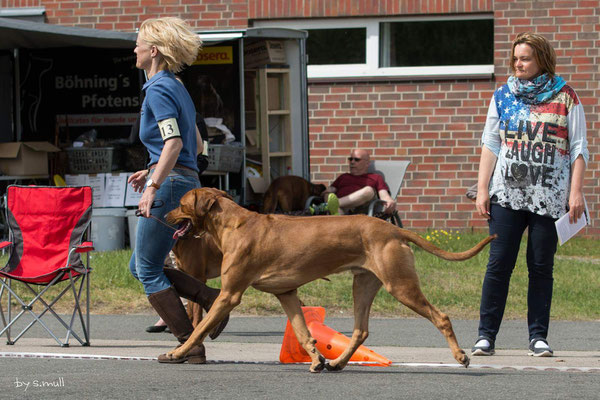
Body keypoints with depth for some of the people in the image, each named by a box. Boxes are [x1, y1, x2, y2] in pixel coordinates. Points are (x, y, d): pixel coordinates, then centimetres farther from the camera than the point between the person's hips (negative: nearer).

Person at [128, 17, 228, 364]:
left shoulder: (158, 89, -11)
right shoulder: (177, 88, 19)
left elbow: (174, 142, -22)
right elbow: (194, 146, 24)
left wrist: (154, 186, -26)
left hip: (170, 185, -9)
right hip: (188, 182, 9)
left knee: (148, 269, -2)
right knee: (140, 267, 15)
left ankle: (191, 346, -4)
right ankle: (214, 298, 5)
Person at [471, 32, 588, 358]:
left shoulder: (565, 98, 5)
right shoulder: (503, 96, 11)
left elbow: (578, 148, 4)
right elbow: (490, 144, 10)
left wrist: (576, 191, -5)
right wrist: (482, 189, 2)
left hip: (549, 196, -1)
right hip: (507, 194, 1)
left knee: (541, 267, 2)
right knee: (499, 264, -4)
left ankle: (538, 337, 7)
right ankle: (486, 336, -2)